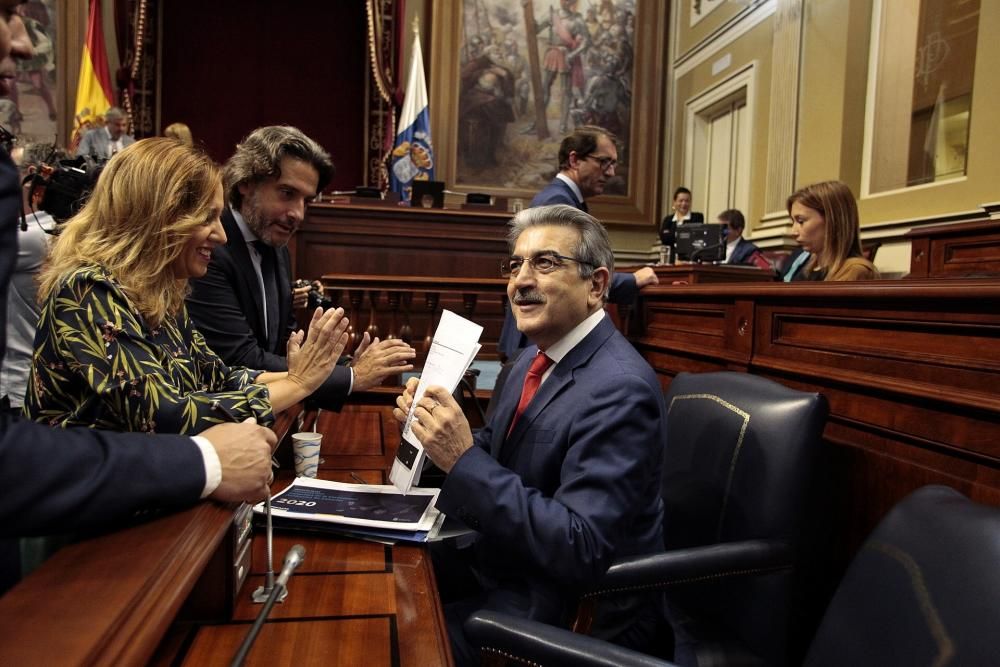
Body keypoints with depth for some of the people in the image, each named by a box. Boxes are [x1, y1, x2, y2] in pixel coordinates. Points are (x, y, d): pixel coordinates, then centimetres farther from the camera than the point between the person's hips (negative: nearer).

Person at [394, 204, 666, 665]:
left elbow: (578, 550, -30)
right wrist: (435, 422, -8)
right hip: (506, 556, 7)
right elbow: (494, 451, 11)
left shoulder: (618, 389, -26)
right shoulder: (539, 356, 1)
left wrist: (465, 460, -32)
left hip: (570, 603, -7)